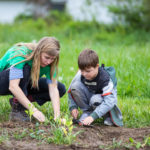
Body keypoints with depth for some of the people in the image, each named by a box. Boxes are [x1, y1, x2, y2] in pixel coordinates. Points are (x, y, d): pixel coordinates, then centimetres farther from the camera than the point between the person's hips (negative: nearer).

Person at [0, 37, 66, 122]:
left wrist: (57, 115, -37)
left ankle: (20, 100, -6)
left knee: (61, 89, -8)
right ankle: (17, 110, -27)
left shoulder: (48, 62, -17)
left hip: (24, 85, 6)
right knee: (25, 68, -36)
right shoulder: (21, 54, -34)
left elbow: (53, 89, -23)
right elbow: (13, 86, -42)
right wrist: (34, 110, -45)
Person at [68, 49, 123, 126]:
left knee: (95, 100, -41)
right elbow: (71, 90, -5)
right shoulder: (81, 75, -18)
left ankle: (108, 115, -9)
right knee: (75, 86, -24)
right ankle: (87, 111, -9)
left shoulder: (104, 78, -31)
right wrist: (73, 107, -19)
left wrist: (93, 116, -47)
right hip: (90, 96, 4)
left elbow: (109, 102, -40)